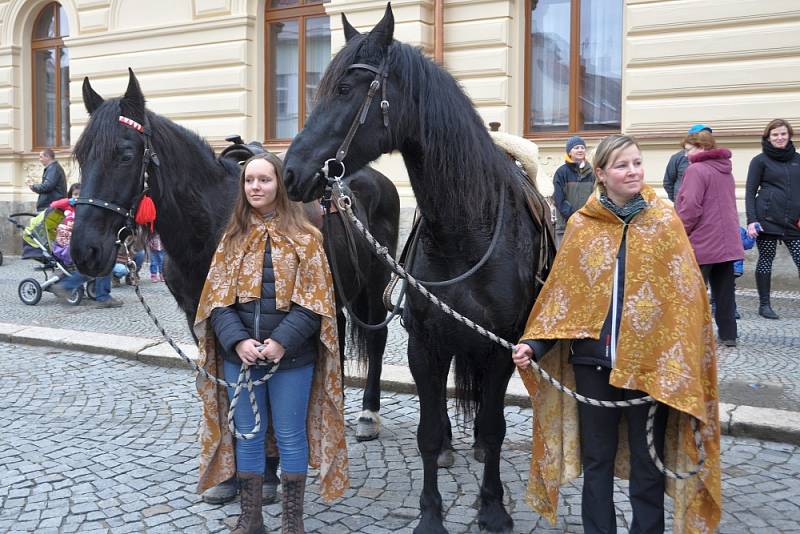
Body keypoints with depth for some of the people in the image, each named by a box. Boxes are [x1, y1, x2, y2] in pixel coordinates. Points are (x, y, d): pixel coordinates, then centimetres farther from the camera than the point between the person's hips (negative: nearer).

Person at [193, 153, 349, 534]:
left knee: (290, 436, 7)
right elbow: (218, 298, 2)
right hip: (240, 356, 3)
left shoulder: (303, 237, -4)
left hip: (291, 357, -3)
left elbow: (313, 300, -8)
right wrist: (238, 341, -13)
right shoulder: (233, 237, 6)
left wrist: (281, 342, -19)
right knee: (247, 435, 13)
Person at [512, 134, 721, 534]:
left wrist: (681, 361, -12)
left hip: (650, 360, -1)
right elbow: (561, 292, 3)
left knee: (647, 463, 11)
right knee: (597, 458, 14)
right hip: (593, 357, 1)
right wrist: (534, 343, -9)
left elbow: (684, 291, -4)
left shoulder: (664, 218, -2)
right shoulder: (581, 224, 1)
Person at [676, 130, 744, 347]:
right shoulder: (726, 170, 14)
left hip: (702, 243, -8)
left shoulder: (696, 170, -14)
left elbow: (690, 208, -21)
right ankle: (728, 334, 17)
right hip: (727, 242, 8)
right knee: (725, 291, 12)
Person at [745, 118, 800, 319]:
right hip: (767, 219, -4)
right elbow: (750, 192, -1)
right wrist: (751, 220, -10)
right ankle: (764, 305, 11)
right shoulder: (760, 161, 2)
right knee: (766, 260, 2)